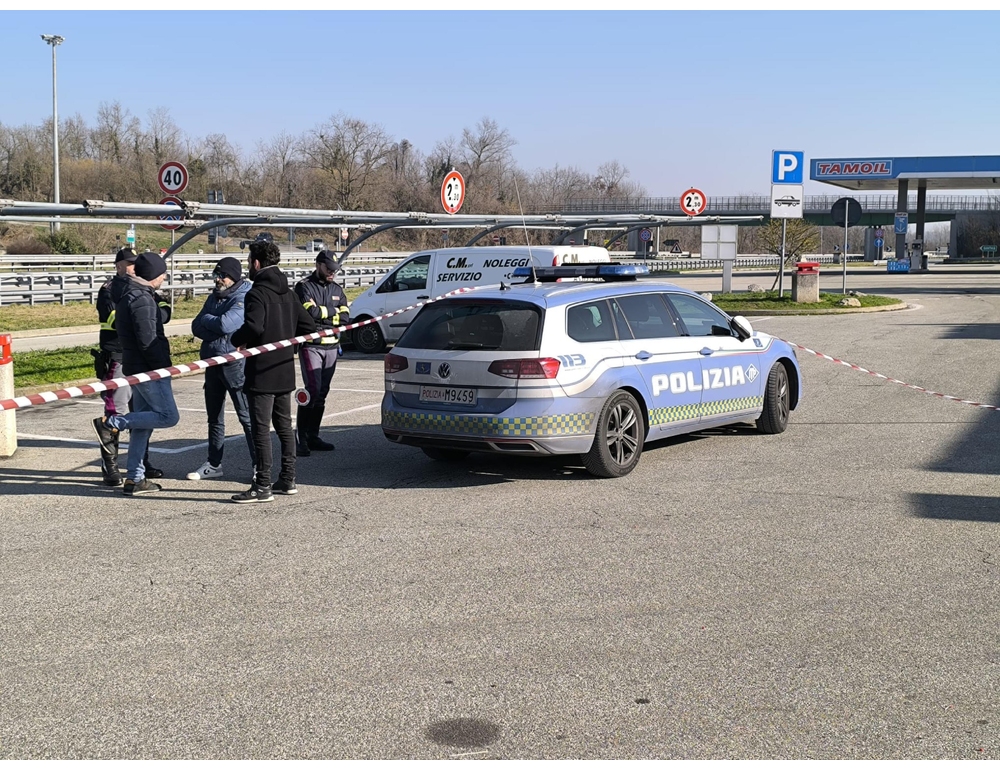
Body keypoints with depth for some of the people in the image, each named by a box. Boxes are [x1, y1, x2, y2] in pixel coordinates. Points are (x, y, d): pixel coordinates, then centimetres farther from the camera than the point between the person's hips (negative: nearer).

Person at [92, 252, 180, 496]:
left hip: (136, 367, 10)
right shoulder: (142, 299, -16)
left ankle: (135, 478, 14)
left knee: (142, 423, 11)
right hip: (149, 368, -10)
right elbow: (148, 340, -21)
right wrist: (163, 367, -15)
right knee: (168, 416, -7)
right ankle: (111, 423, -7)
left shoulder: (129, 296, 16)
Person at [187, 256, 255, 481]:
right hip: (212, 363, 8)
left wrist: (207, 320, -6)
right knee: (214, 417, 14)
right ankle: (213, 464, 23)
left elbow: (226, 324, -25)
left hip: (235, 364, -8)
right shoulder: (214, 297, 14)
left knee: (247, 416, -5)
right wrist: (217, 329, -11)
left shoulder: (244, 298, -12)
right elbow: (196, 327, 8)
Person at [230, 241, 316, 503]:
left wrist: (237, 339, -12)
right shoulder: (288, 293, 11)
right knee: (284, 425, 15)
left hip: (262, 373, -8)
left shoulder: (257, 293, -15)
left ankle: (262, 487, -4)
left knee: (261, 428, -5)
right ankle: (288, 479, 21)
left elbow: (253, 326, -30)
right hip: (285, 371, 9)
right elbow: (308, 326, 12)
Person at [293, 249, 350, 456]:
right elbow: (311, 311, -18)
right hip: (310, 346, -6)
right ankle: (301, 438, -10)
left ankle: (313, 437, 14)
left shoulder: (337, 289, 16)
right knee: (313, 389, -14)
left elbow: (344, 318, 6)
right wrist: (333, 311, -3)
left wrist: (322, 313, -5)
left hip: (332, 346, 6)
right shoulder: (304, 286, -2)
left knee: (322, 393, 8)